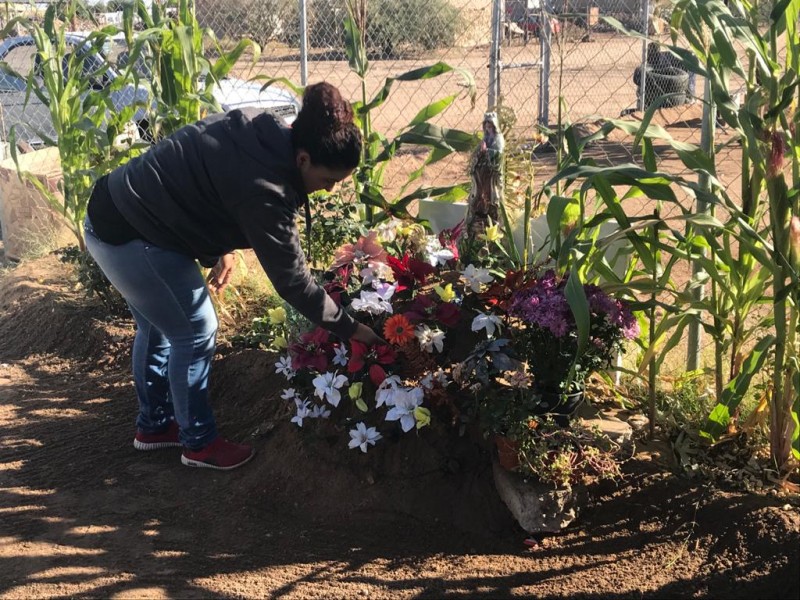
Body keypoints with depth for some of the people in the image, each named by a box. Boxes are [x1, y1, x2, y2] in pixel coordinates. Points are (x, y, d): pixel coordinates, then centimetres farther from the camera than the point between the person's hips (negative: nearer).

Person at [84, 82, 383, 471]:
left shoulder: (264, 132, -3)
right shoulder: (263, 189, -29)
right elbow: (291, 279, -23)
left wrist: (221, 249, 7)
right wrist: (349, 328, -13)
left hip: (114, 212, 10)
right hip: (130, 236, -10)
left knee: (157, 327, 22)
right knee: (195, 333, 1)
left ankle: (154, 426, 38)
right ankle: (199, 443, 16)